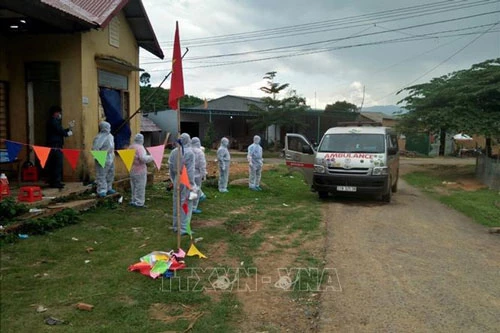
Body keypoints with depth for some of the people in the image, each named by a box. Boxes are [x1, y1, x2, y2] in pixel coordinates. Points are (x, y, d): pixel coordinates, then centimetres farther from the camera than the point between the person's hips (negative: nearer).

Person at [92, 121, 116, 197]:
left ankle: (108, 188, 28)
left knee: (110, 174, 16)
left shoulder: (110, 136, 11)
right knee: (101, 175, -5)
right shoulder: (99, 137, -16)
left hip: (110, 159, 9)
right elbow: (95, 149, -20)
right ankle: (101, 191, -2)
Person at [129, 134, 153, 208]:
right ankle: (139, 203, 2)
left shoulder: (130, 147, 8)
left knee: (134, 186, 18)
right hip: (140, 171, -8)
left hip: (132, 170, 8)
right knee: (140, 187, -1)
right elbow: (143, 158, -27)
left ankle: (133, 201, 26)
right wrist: (151, 157, -14)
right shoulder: (140, 147, -17)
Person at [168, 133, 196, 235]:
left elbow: (170, 168, 9)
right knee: (186, 204, 1)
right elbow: (190, 170, -16)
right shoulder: (189, 153, -15)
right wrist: (192, 184, -11)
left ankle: (175, 226, 29)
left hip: (177, 180, 6)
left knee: (176, 203, 17)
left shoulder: (173, 152, 4)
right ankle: (183, 228, 3)